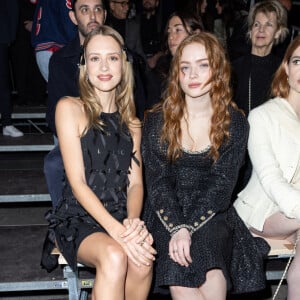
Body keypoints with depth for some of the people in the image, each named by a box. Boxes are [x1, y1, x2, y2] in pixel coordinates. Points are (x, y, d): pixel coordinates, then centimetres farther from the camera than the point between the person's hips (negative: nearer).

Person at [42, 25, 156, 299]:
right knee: (114, 256, -35)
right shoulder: (70, 108, -3)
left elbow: (135, 182, 6)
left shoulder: (130, 119, 12)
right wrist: (116, 230, -22)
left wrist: (133, 221, -16)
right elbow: (78, 182, -10)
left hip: (122, 218, 4)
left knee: (142, 260, -28)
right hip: (79, 218, -3)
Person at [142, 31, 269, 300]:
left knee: (212, 277, -29)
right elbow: (157, 182, -4)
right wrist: (177, 228, -20)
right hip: (167, 217, 0)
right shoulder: (157, 120, 2)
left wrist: (189, 228, -20)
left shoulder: (235, 123, 2)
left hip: (212, 216, 0)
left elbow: (221, 186, -6)